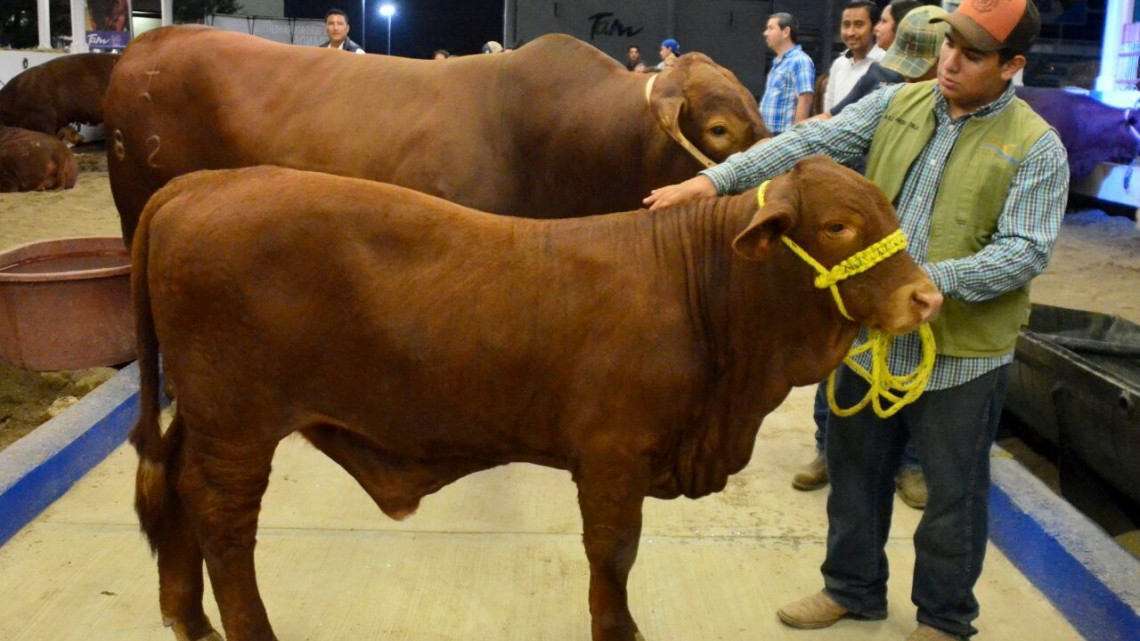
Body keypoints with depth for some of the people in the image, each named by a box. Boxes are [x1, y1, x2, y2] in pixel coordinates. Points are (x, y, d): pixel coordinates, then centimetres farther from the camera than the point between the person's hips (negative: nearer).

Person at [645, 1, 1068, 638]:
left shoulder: (1037, 148, -8)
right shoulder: (895, 104, 3)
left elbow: (1026, 250, -14)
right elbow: (810, 142, -7)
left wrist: (933, 281, -28)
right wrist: (715, 179, -18)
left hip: (962, 351, -3)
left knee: (953, 491, 11)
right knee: (856, 468, 18)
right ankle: (853, 587, 40)